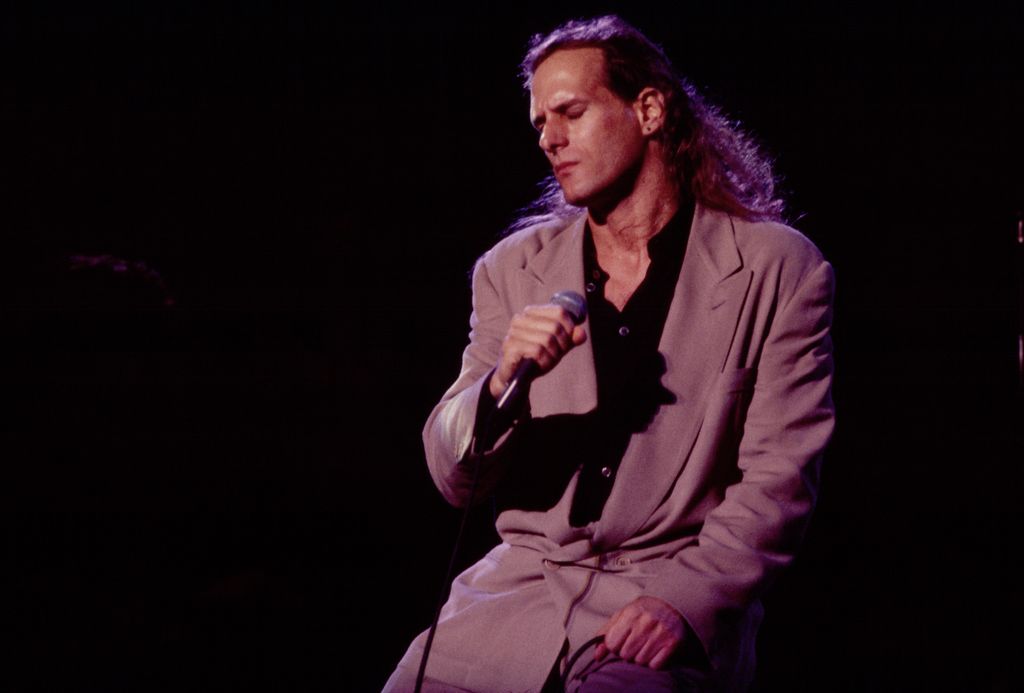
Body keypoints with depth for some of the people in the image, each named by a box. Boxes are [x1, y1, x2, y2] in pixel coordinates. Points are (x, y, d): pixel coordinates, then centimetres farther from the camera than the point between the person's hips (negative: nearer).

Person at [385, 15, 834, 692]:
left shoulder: (779, 272, 1)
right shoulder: (513, 268, 10)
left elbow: (779, 478, -4)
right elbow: (454, 477, 7)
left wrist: (683, 601, -18)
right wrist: (502, 382, -13)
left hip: (683, 590, -4)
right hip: (523, 582, 4)